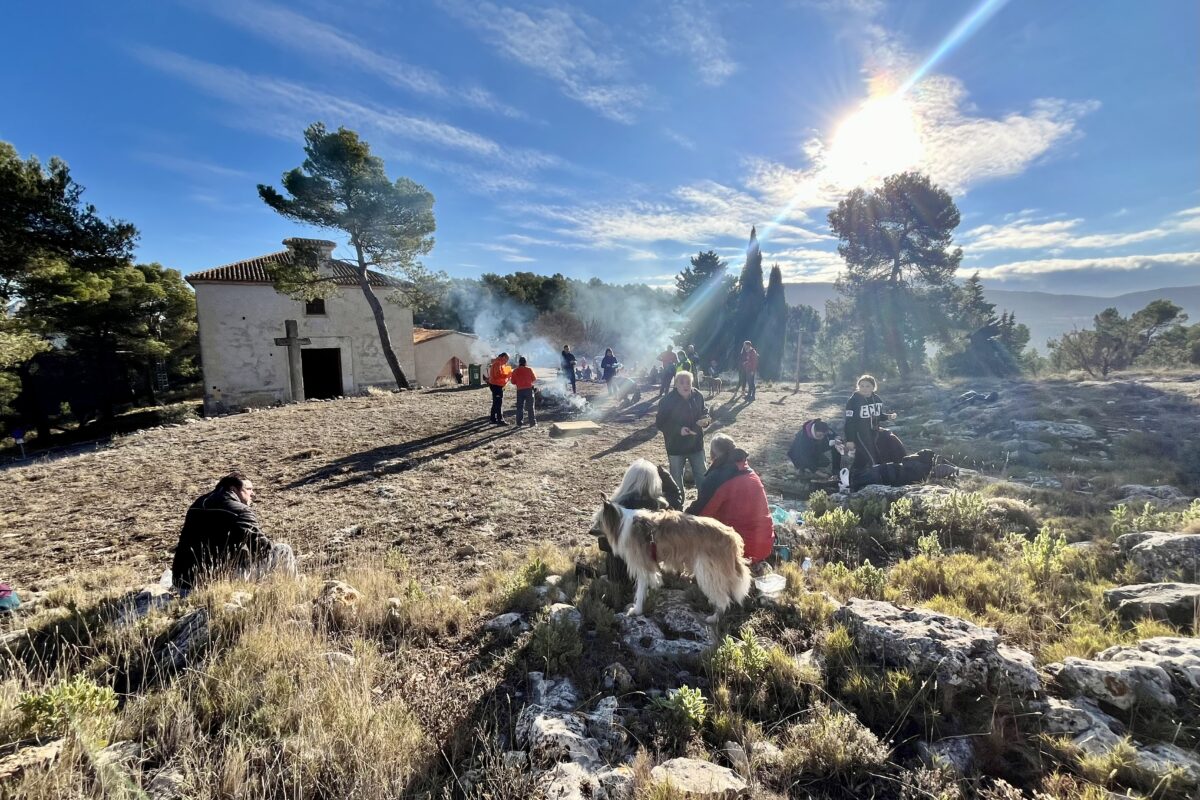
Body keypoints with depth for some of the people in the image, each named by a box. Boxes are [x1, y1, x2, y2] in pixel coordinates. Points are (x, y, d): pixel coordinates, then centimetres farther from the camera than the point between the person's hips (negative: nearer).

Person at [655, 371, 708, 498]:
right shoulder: (668, 400, -17)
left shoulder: (697, 396, -4)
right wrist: (678, 430, -25)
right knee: (677, 481, 11)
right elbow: (659, 423, -13)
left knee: (702, 477, 16)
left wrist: (704, 420, -13)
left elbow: (703, 413, 11)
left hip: (696, 444, 4)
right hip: (676, 447, -3)